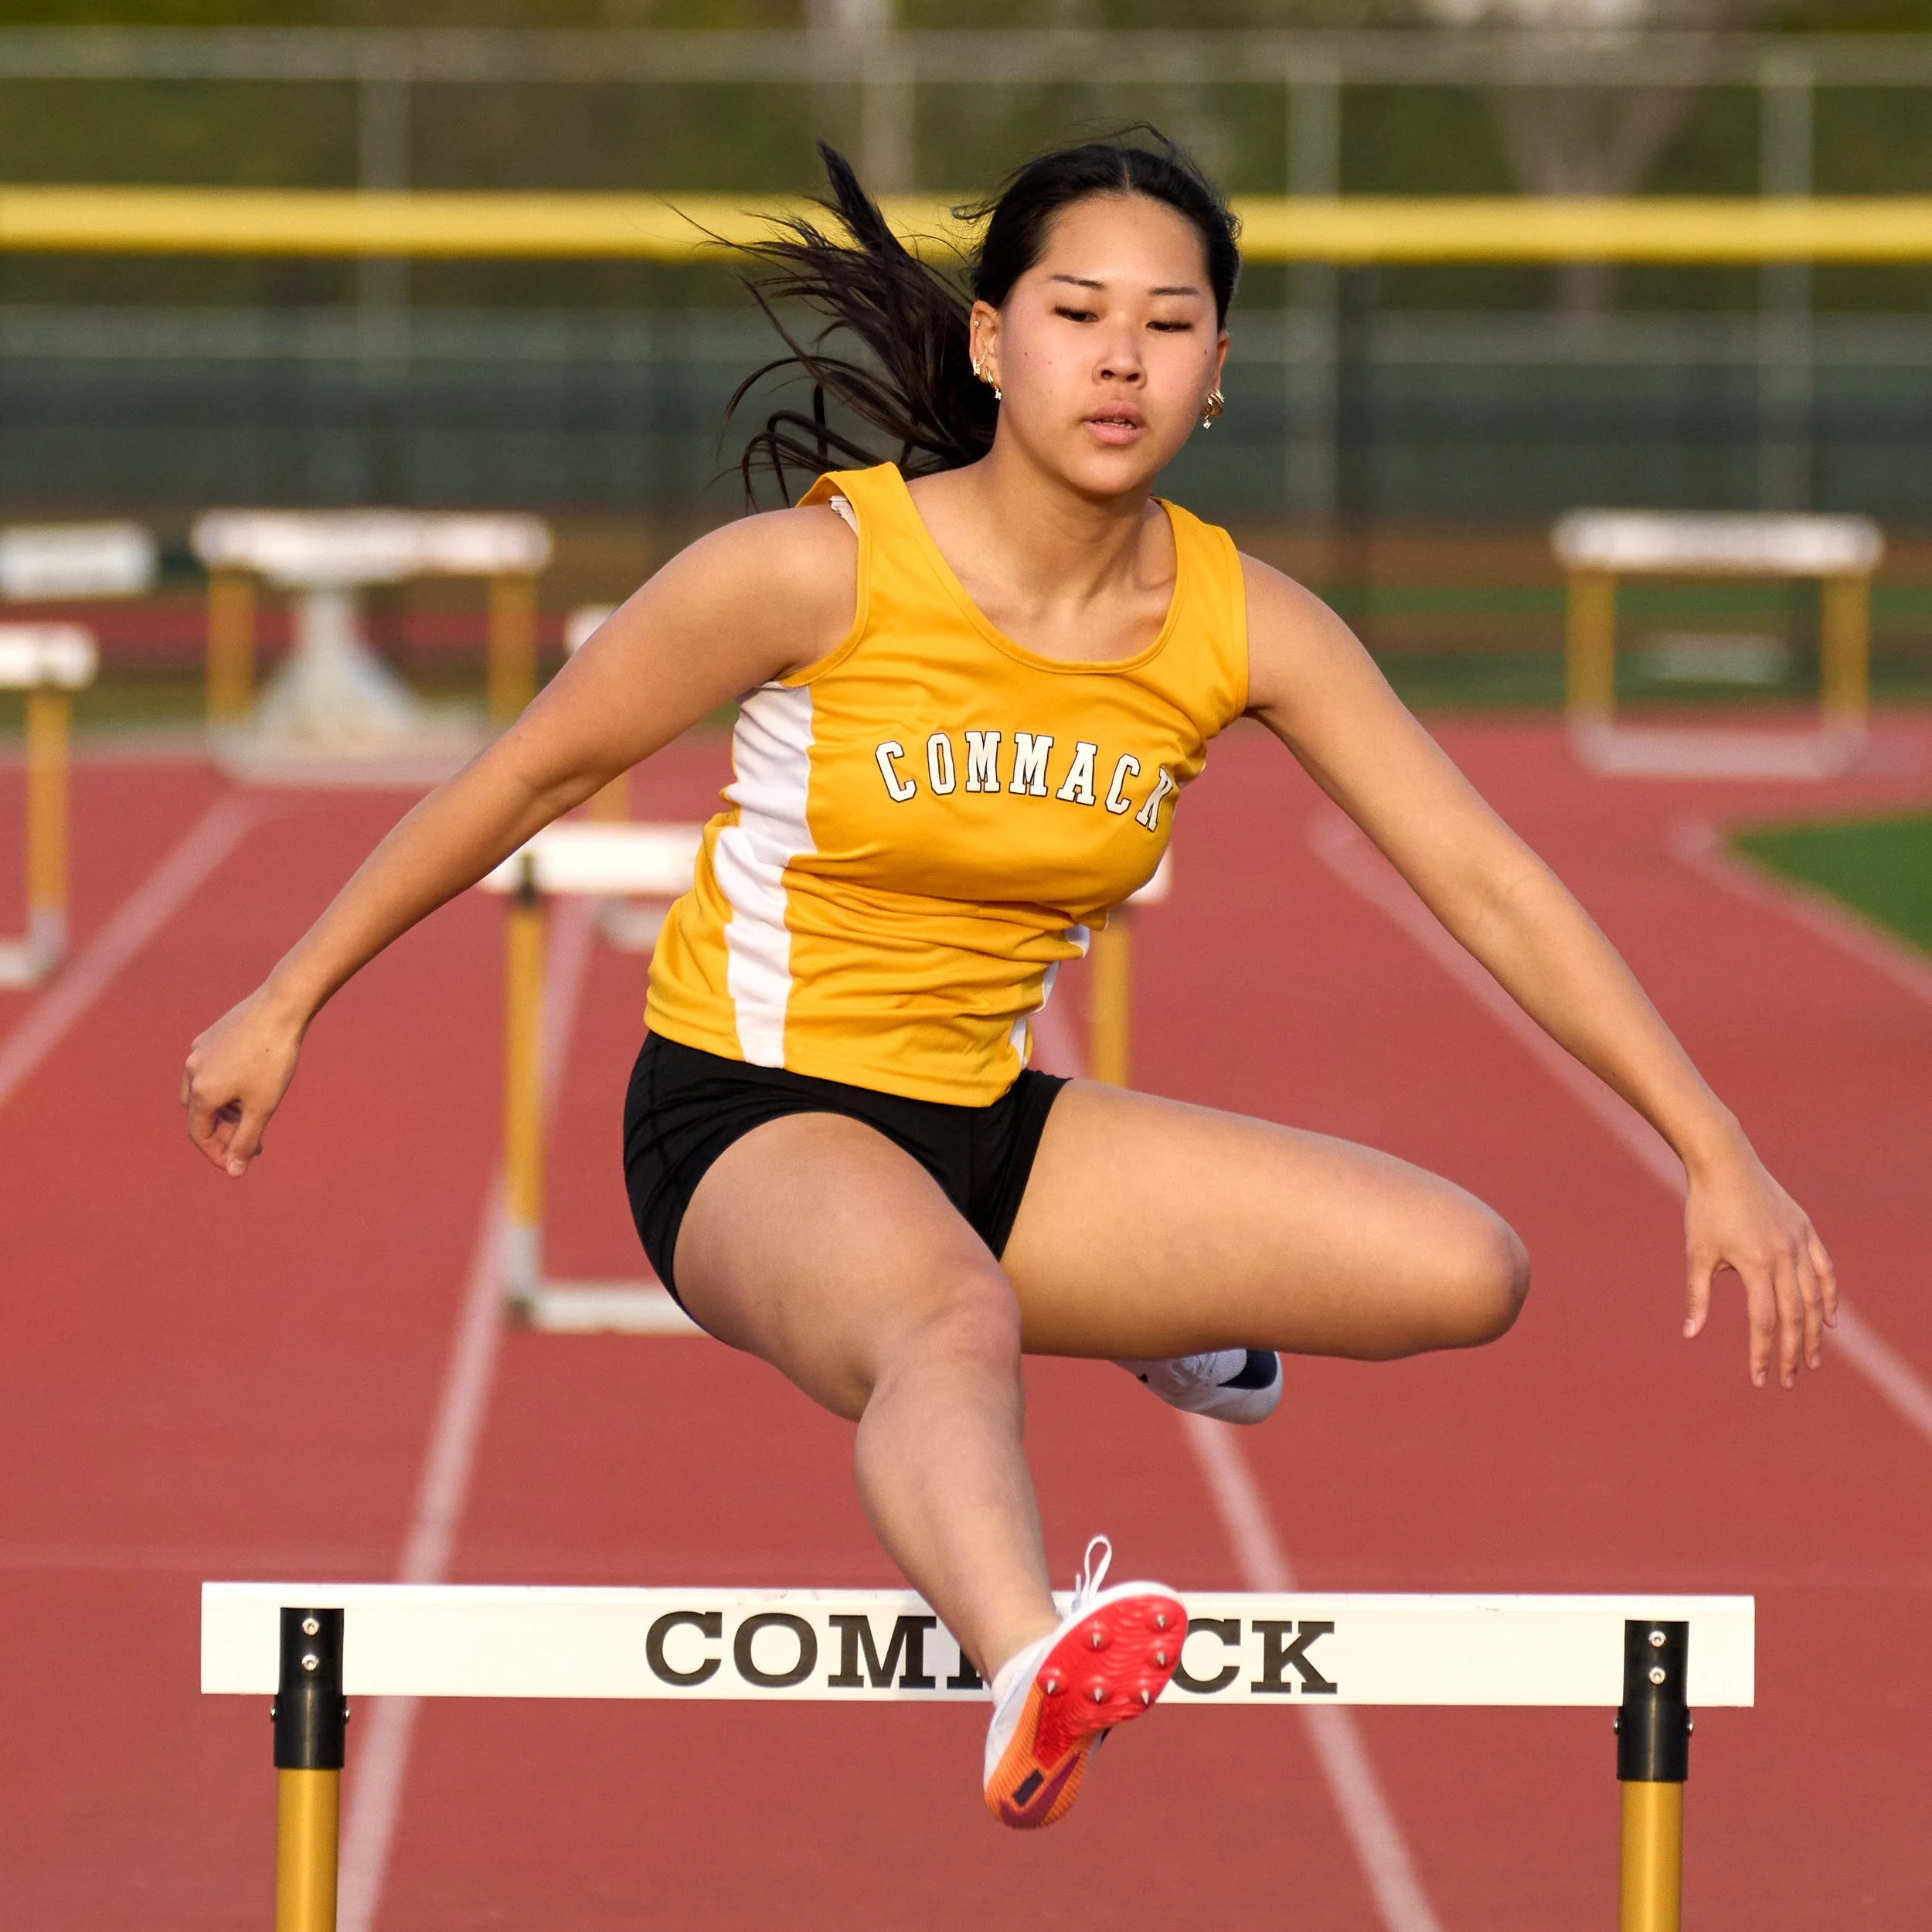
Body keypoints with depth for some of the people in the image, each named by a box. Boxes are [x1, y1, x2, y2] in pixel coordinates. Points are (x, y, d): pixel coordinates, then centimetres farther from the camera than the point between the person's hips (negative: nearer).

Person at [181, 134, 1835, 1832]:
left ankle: (1149, 1316, 23)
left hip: (988, 1121, 6)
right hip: (749, 1120, -6)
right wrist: (284, 1008, 1)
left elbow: (1491, 886, -3)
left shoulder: (1243, 625, -6)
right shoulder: (820, 570, -17)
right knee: (955, 1319, -42)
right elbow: (532, 774, -5)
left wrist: (1720, 1154, -7)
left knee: (1467, 1273, -10)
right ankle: (1033, 1671, -74)